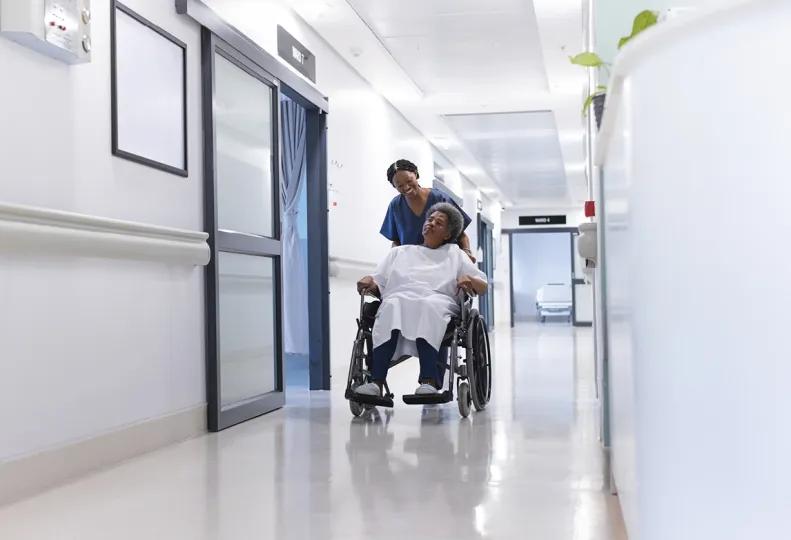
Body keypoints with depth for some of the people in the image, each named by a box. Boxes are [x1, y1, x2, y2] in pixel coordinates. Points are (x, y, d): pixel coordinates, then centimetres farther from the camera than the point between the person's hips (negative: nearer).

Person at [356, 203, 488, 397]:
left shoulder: (455, 254, 32)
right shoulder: (400, 252, 35)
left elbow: (483, 287, 20)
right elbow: (378, 284, 24)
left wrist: (469, 280, -3)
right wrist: (369, 281, 0)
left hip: (437, 303, -1)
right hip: (398, 299, 1)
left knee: (428, 308, -39)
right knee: (392, 305, -37)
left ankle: (429, 382, -55)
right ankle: (376, 382, -51)